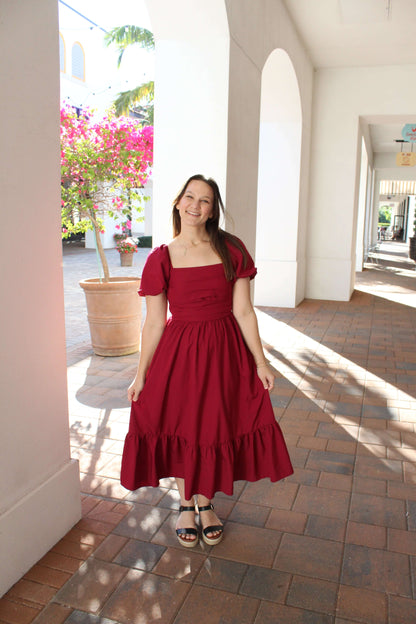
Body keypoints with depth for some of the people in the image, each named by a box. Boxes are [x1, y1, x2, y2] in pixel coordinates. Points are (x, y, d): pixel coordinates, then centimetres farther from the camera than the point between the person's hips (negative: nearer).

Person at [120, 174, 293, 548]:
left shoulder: (232, 250, -3)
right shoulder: (161, 259, -5)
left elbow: (243, 311, -3)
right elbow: (154, 323, -3)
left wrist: (261, 362, -3)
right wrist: (141, 375, -1)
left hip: (224, 352, 1)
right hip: (179, 352, -1)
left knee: (214, 429, 13)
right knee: (180, 430, 11)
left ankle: (205, 502, 38)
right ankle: (186, 505, 37)